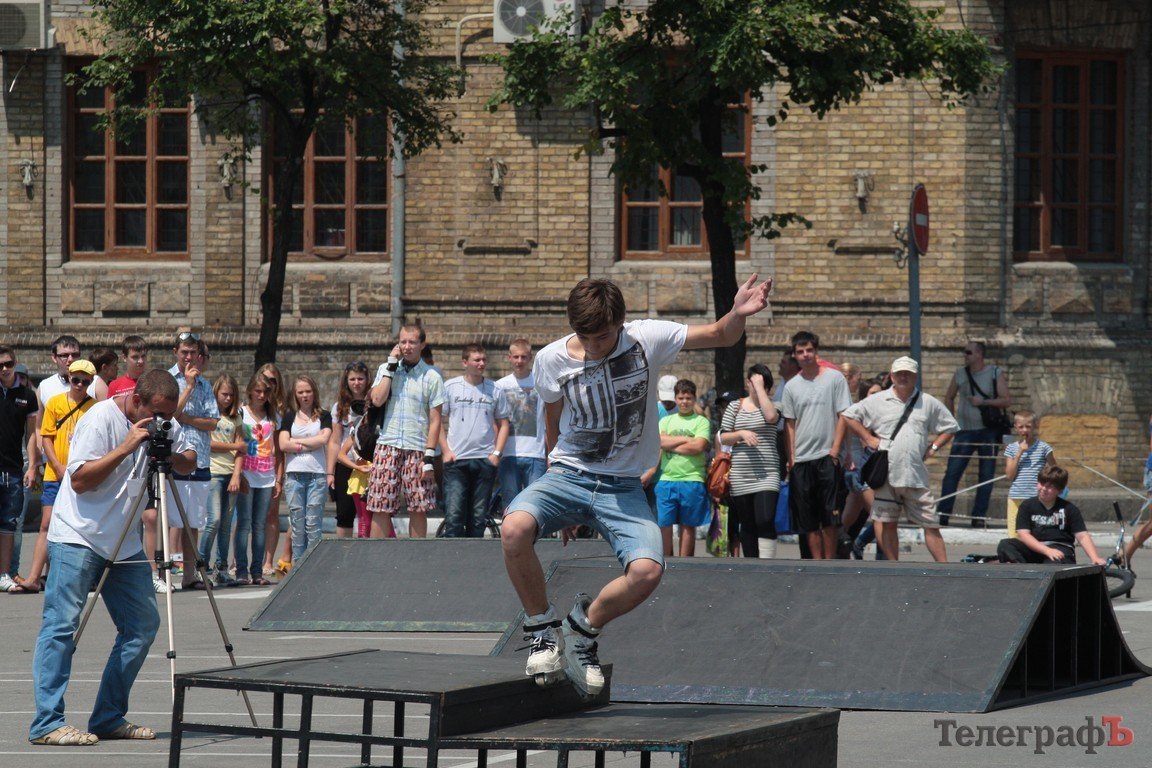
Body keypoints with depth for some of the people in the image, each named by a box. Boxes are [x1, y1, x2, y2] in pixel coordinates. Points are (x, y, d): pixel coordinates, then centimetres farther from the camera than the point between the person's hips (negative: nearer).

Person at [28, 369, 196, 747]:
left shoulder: (164, 426, 3)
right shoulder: (101, 419, -17)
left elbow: (190, 462, 10)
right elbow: (79, 480, -22)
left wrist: (170, 456, -12)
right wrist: (126, 447, -27)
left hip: (124, 542, 8)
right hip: (77, 537, -8)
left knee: (143, 623, 5)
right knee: (61, 626, -11)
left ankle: (109, 717, 12)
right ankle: (47, 723, -14)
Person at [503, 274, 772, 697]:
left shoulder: (647, 339, -8)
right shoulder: (551, 360, -6)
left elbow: (719, 336, 0)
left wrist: (738, 313, -25)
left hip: (623, 487, 0)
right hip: (568, 475, 0)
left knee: (647, 571, -26)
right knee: (515, 528, -32)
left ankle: (583, 626, 6)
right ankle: (544, 627, -9)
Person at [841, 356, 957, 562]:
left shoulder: (928, 403, 9)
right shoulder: (877, 401, 4)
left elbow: (950, 427, 19)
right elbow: (847, 416, 9)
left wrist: (933, 447, 6)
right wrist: (868, 438, 2)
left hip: (916, 474, 1)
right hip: (885, 474, -1)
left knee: (930, 524, 0)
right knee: (885, 522, -2)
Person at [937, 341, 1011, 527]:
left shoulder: (995, 374, 0)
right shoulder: (960, 374, 7)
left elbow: (1006, 400, -5)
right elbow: (949, 397, 20)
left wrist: (982, 402, -14)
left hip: (988, 432, -1)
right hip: (965, 431, 1)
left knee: (986, 476, 2)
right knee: (952, 473, -8)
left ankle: (979, 517, 8)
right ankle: (941, 515, -5)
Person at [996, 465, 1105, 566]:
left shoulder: (1069, 509, 6)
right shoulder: (1027, 506, 7)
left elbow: (1082, 536, 1)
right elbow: (1023, 534, -4)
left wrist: (1095, 558, -16)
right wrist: (1047, 551, -18)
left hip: (1061, 549, -2)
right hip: (1035, 549, 2)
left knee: (1056, 564, -39)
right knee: (1005, 545, -26)